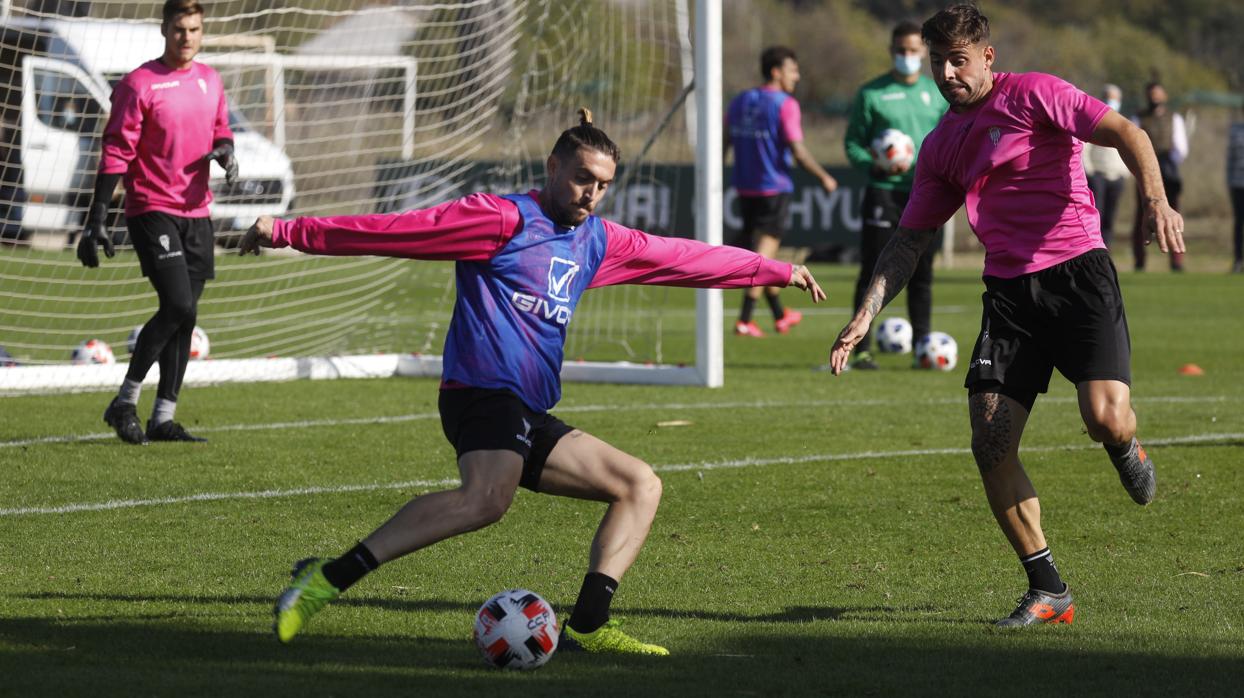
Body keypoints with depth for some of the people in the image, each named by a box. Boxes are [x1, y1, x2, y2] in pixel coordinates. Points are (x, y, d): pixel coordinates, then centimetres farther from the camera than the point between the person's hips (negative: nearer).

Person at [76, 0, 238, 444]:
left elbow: (220, 131, 24)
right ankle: (125, 403, -5)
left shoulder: (210, 81, 10)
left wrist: (225, 151, -2)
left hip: (196, 212, 6)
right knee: (179, 307, -17)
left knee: (184, 316, 6)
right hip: (152, 208, -6)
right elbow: (116, 153, -10)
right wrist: (97, 220, -13)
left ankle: (163, 419, 11)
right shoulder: (140, 84, -9)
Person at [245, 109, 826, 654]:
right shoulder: (505, 219, -3)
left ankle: (586, 625, -6)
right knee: (487, 498, -37)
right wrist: (289, 232, -10)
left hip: (529, 417, 10)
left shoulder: (599, 241, 21)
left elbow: (681, 257, 31)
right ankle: (331, 577, -39)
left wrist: (776, 271, 37)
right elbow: (403, 230, -7)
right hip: (484, 391, -10)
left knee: (641, 486, 8)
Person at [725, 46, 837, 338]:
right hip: (774, 188, -7)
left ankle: (779, 314, 30)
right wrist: (824, 177, -6)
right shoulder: (785, 105, -12)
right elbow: (798, 151, -17)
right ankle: (744, 320, -8)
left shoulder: (739, 102, 9)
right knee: (764, 253, -2)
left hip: (745, 189, 7)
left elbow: (724, 143, 10)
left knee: (763, 250, 17)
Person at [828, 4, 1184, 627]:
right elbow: (910, 237, 21)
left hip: (1077, 271, -5)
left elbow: (1123, 133, -10)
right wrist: (866, 315, 12)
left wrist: (1155, 200, -27)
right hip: (1007, 291, 5)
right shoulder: (941, 146, 16)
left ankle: (1126, 450, 19)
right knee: (989, 443, -8)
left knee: (1105, 418, -22)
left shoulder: (1031, 95, -1)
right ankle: (1048, 591, 4)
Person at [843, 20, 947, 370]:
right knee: (872, 272, -4)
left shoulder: (937, 93, 10)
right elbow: (853, 142, 0)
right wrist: (874, 166, -19)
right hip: (883, 193, -3)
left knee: (921, 273, 7)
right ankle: (862, 349, -1)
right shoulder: (871, 93, -1)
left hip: (923, 194, 3)